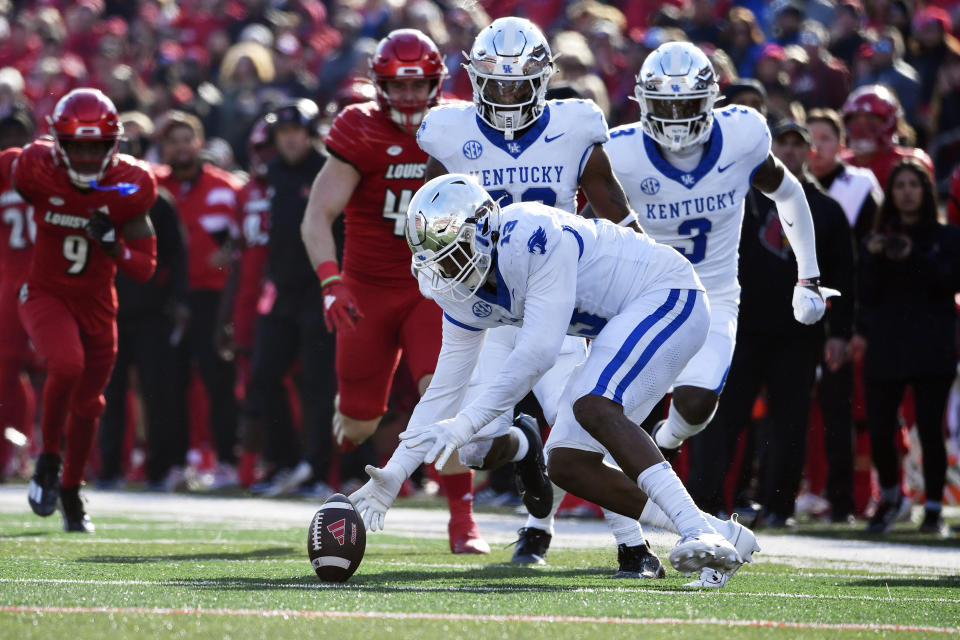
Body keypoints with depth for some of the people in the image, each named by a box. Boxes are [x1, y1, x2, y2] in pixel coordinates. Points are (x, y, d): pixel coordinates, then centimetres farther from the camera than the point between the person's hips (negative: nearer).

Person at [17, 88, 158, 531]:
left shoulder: (130, 186, -15)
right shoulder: (36, 169, -18)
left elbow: (144, 269, -10)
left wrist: (114, 245, -28)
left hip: (96, 303, 2)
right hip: (45, 293, -2)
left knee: (86, 405, 12)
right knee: (67, 364, -30)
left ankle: (71, 492, 35)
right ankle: (48, 459, -7)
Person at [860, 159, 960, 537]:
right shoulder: (878, 239, 13)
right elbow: (867, 296, 5)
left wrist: (915, 259, -17)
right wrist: (874, 260, -11)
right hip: (885, 348, 2)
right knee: (879, 430, -4)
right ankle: (890, 497, 21)